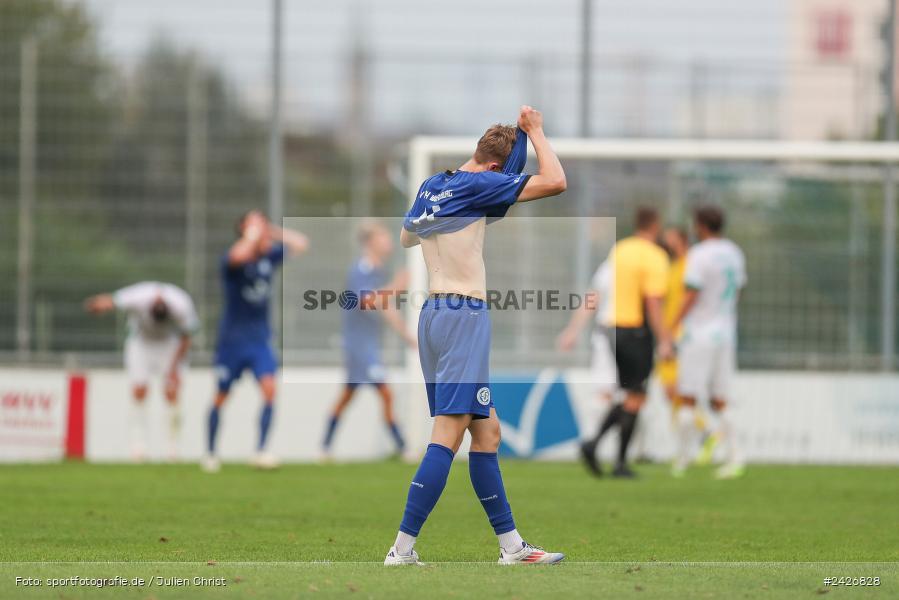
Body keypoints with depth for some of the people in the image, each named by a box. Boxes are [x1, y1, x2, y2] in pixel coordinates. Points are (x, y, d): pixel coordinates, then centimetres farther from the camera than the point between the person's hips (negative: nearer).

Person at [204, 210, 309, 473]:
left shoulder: (269, 257, 0)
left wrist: (274, 232, -5)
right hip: (232, 339, -4)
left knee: (269, 388, -17)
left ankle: (260, 451, -17)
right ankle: (210, 453, 24)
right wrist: (253, 234, -27)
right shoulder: (231, 261, -17)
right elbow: (239, 255, -42)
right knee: (221, 396, 9)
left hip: (260, 340, 4)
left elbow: (300, 244, 4)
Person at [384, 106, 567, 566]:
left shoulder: (431, 186, 13)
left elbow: (405, 238, 32)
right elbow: (555, 182, -15)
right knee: (448, 435, -12)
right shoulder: (477, 185, -11)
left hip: (433, 314, 9)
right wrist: (534, 130, -2)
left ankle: (510, 545, 16)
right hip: (465, 316, -9)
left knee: (486, 432, 13)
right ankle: (402, 549, -17)